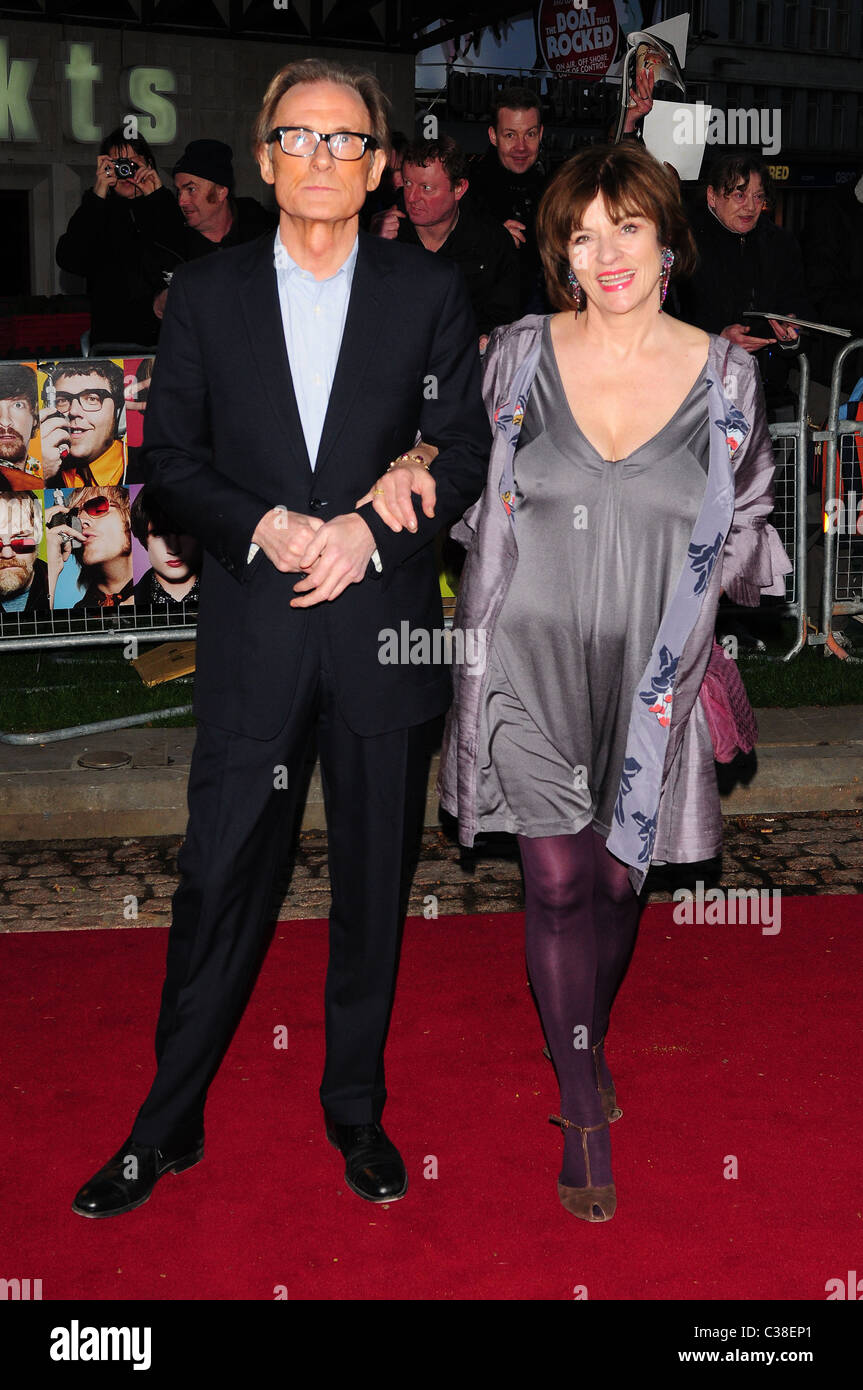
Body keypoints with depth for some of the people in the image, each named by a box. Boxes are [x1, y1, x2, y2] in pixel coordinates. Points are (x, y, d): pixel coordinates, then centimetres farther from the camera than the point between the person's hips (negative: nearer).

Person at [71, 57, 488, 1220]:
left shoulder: (430, 291, 6)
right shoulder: (207, 293, 7)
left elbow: (466, 451, 3)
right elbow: (168, 460, 4)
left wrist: (369, 532, -13)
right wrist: (264, 527, -14)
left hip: (384, 631, 1)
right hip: (253, 638, 0)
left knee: (374, 885, 10)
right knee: (218, 883, 3)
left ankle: (358, 1112, 27)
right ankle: (168, 1125, 19)